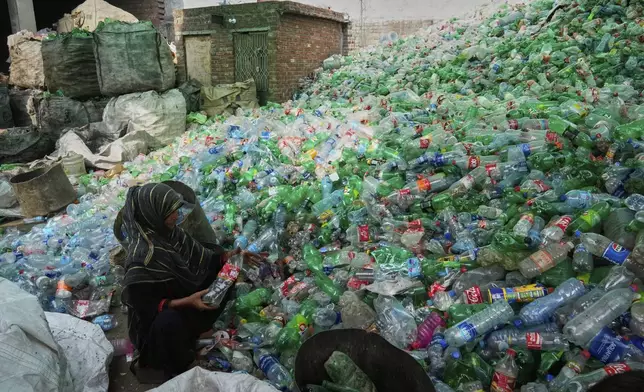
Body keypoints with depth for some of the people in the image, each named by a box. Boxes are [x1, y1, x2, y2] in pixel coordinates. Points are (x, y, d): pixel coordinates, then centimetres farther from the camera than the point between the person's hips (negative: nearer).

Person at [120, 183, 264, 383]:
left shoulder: (171, 232, -10)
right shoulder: (142, 256, -32)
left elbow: (201, 258, 0)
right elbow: (143, 305, -27)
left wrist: (231, 256, -14)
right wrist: (186, 302, -34)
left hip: (187, 295, 8)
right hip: (155, 318, -8)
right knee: (169, 322, -40)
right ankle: (175, 368, -6)